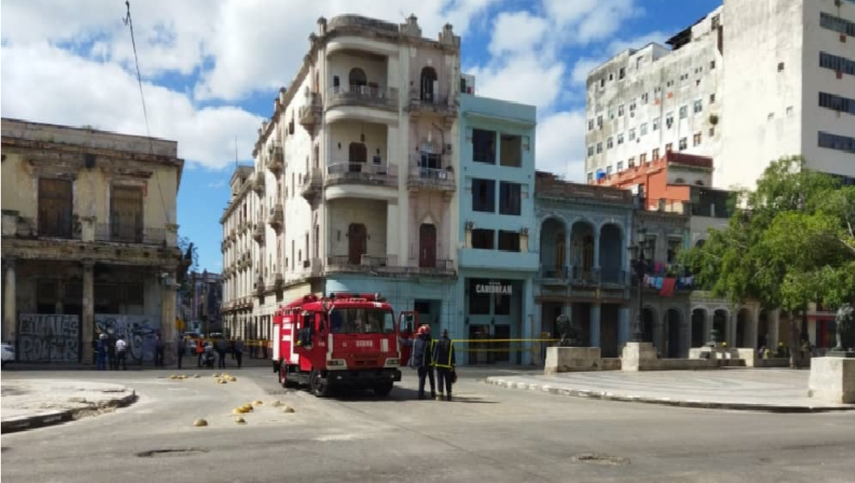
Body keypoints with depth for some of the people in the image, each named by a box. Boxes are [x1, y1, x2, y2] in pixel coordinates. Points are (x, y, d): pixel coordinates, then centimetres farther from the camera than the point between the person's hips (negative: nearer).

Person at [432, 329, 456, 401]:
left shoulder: (438, 342, -4)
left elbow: (435, 353, -4)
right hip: (448, 365, 2)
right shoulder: (450, 343, 2)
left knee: (440, 380, 0)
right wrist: (453, 365, 5)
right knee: (448, 381, 8)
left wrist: (434, 361, 4)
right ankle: (448, 395, 8)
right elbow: (452, 355, 3)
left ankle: (440, 395, -7)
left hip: (439, 364, -2)